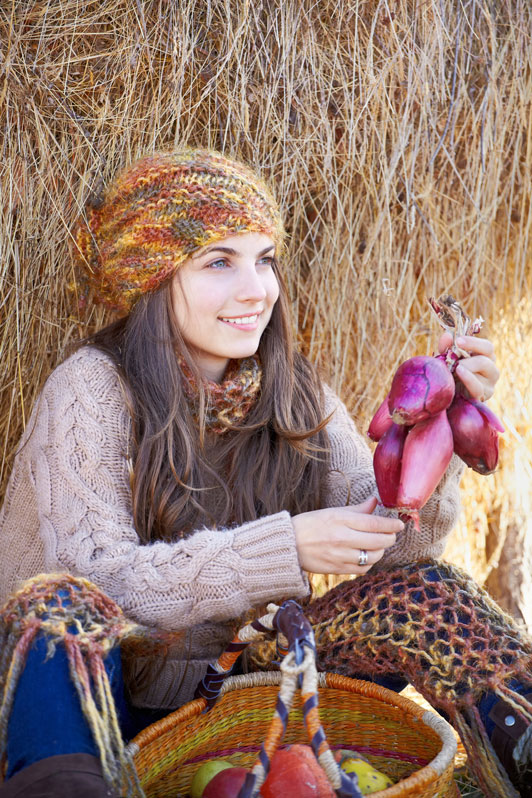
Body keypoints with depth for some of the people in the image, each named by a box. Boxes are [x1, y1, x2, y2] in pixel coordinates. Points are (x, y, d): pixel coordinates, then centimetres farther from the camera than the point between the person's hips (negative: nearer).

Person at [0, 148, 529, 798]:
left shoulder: (293, 395, 0)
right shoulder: (91, 391, -15)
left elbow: (391, 542, -7)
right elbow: (98, 578, -24)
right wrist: (284, 549, -33)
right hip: (109, 701, -3)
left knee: (417, 588, -15)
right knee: (58, 604, -35)